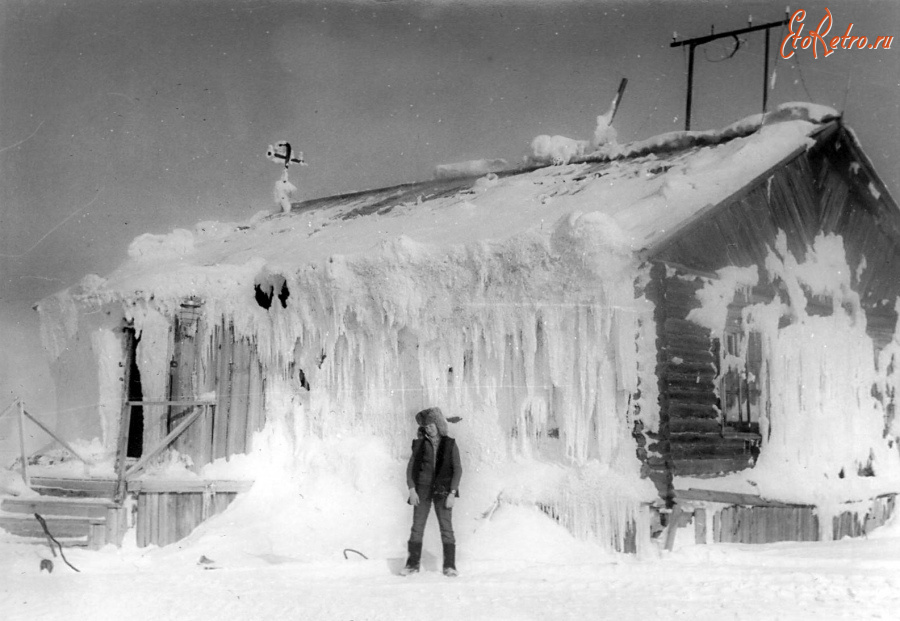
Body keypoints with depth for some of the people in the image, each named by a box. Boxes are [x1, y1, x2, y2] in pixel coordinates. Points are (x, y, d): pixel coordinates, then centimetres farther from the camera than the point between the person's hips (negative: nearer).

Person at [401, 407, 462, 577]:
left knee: (446, 528, -5)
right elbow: (410, 467, 7)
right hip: (422, 490, 2)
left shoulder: (450, 444, 3)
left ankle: (450, 566, -1)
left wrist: (452, 493, -8)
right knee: (417, 527, 0)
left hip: (443, 491, -2)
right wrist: (411, 489, -5)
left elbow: (457, 469, 0)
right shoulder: (419, 444, 7)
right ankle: (413, 563, 7)